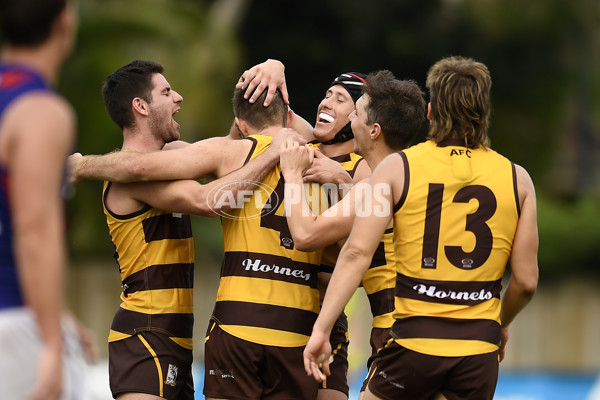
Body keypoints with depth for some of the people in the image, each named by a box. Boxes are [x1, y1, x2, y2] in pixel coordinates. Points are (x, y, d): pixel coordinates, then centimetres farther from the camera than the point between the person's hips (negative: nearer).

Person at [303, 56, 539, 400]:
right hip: (479, 349, 2)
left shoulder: (397, 168, -1)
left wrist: (321, 329, -8)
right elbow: (526, 280, 5)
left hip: (413, 342, -2)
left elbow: (357, 252, -9)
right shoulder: (517, 179, 4)